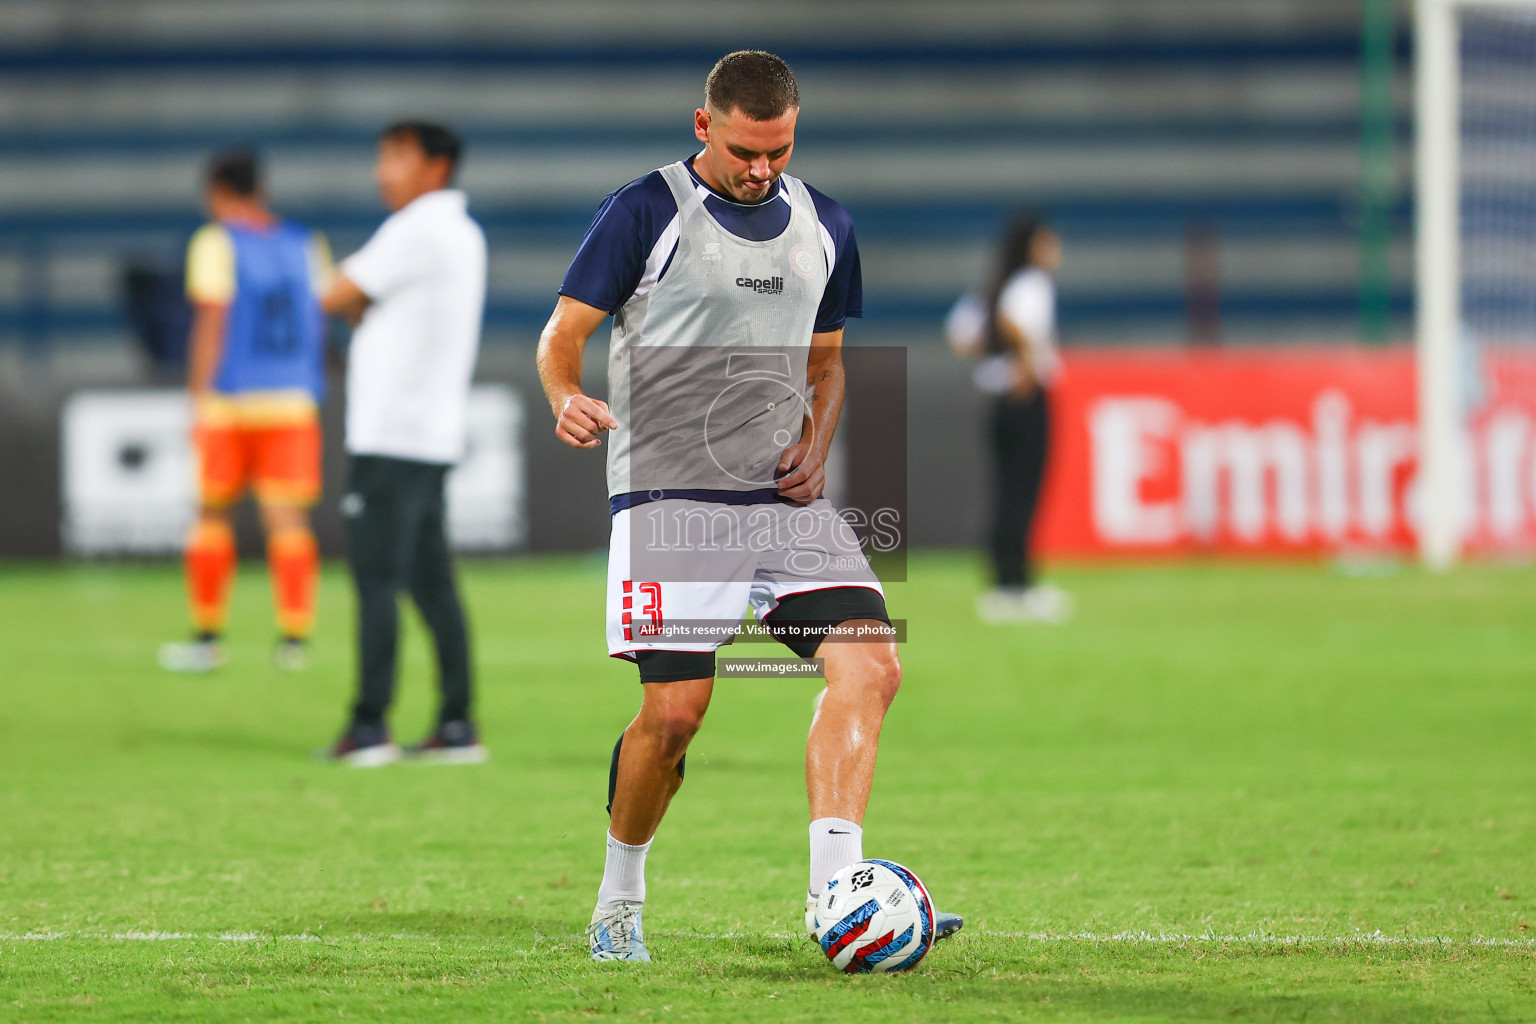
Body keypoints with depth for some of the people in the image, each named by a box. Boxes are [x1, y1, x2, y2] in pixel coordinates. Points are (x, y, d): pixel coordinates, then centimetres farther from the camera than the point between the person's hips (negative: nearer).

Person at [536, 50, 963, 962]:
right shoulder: (645, 213, -2)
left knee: (871, 665, -16)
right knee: (676, 709, -10)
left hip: (786, 500, 5)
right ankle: (619, 897, 14)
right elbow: (563, 335, 0)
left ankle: (834, 887, -20)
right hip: (671, 497, -5)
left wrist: (817, 445, 6)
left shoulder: (823, 227, 14)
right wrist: (567, 398, -23)